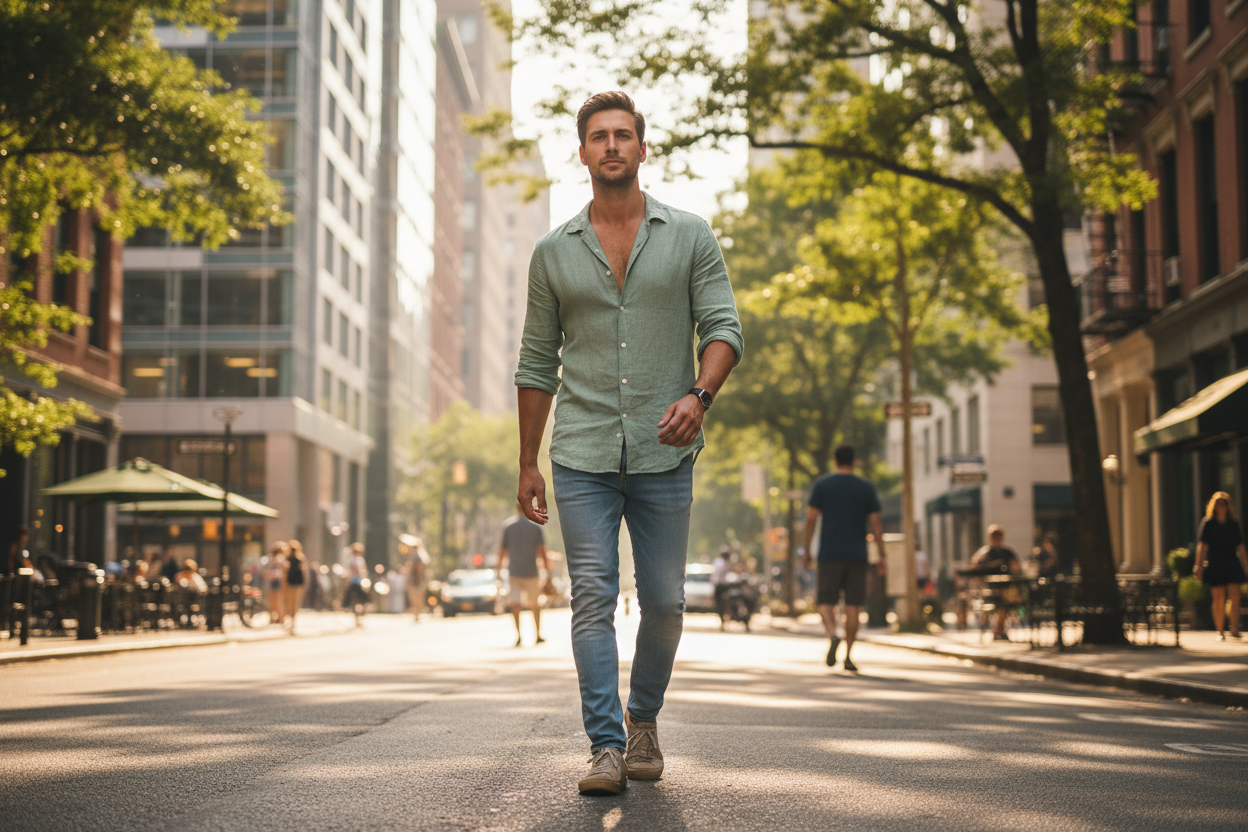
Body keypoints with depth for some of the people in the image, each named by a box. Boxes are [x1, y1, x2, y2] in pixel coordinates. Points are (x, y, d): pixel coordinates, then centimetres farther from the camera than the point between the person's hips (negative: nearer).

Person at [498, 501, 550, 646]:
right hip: (531, 571, 0)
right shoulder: (535, 526, -2)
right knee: (535, 603, 14)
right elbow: (541, 549, -7)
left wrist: (500, 565, 18)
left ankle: (518, 634, -20)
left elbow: (503, 549, 4)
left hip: (514, 571, 0)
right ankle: (538, 635, 22)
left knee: (515, 604, -5)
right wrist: (545, 565, 6)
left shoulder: (508, 526, 2)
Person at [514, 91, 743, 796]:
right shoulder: (554, 253, 8)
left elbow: (724, 328, -1)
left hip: (663, 454, 0)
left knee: (663, 602, 6)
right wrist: (527, 465, 9)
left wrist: (699, 394, -22)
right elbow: (537, 363, 12)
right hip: (583, 455, 0)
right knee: (593, 598, -6)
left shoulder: (691, 236, 5)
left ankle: (644, 719, 29)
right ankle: (607, 747, -3)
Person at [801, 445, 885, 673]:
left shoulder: (821, 485, 2)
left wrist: (805, 550, 4)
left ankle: (833, 635, -22)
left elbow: (811, 519, -2)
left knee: (825, 602, 6)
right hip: (857, 556, 1)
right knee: (853, 604, 4)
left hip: (829, 555, -1)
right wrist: (882, 554, 8)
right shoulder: (866, 488, 5)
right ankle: (848, 655, 3)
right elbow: (875, 523, 3)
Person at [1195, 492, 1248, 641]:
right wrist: (1199, 564, -12)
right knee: (1219, 599, 0)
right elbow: (1202, 545, -4)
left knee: (1235, 596, -11)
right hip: (1214, 565, -2)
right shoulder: (1207, 523, 1)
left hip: (1232, 564, 2)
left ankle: (1234, 629, -1)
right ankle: (1220, 632, 8)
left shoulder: (1234, 524, 9)